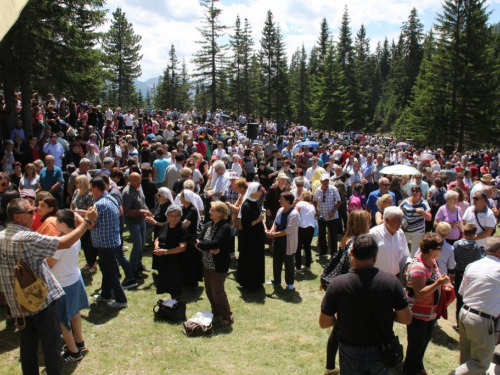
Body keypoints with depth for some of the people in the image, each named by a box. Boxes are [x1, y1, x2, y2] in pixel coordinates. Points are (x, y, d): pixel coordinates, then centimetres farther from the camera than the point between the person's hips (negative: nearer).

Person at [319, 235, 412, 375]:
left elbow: (324, 323, -11)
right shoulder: (391, 281, -17)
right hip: (382, 352, 2)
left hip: (351, 353, -1)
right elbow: (406, 319, -8)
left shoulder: (337, 283, -19)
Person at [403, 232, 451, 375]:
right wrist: (439, 283, -35)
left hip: (431, 312, 9)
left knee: (425, 341, 24)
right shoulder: (417, 267, -29)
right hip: (417, 314, -9)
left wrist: (443, 282, 1)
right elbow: (420, 293, -32)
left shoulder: (432, 261, -1)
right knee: (416, 345, 8)